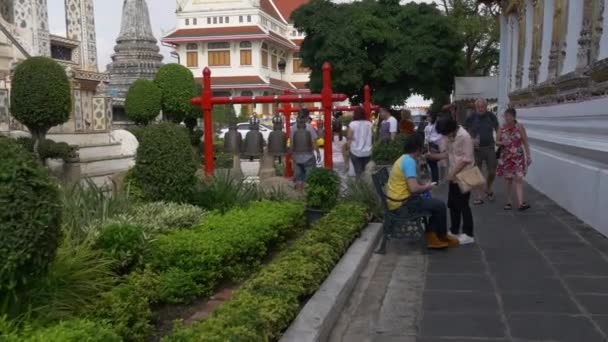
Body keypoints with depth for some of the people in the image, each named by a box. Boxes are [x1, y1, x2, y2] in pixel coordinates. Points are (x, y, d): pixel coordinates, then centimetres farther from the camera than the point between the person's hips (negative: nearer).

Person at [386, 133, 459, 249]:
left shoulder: (403, 159, 11)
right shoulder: (409, 161, -19)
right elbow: (414, 188, -28)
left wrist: (422, 185, 13)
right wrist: (426, 187, -7)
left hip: (397, 201, 10)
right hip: (402, 204, -10)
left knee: (434, 203, 22)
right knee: (440, 205, 0)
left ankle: (432, 236, 20)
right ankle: (442, 236, 21)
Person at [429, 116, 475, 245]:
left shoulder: (464, 136, -20)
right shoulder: (450, 137, 7)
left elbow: (466, 159, -22)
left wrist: (453, 173, -20)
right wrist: (431, 156, 3)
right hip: (454, 177, 9)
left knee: (463, 206, -2)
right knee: (452, 204, 14)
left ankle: (468, 234, 8)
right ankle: (454, 231, 26)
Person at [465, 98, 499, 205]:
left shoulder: (491, 116, -1)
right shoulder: (471, 117, -4)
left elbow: (497, 129, 9)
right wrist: (472, 140, -14)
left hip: (490, 147, 1)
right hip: (476, 148, -1)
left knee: (492, 171, 3)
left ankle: (488, 189, 32)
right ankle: (479, 197, 11)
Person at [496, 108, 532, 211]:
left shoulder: (520, 127, -4)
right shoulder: (502, 128, 1)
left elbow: (525, 143, -1)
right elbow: (496, 141, 7)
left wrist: (528, 156, -4)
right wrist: (502, 143, -16)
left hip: (518, 157, -2)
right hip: (506, 157, 2)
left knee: (518, 179, -11)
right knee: (508, 180, 8)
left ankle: (520, 203, -15)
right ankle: (508, 202, 18)